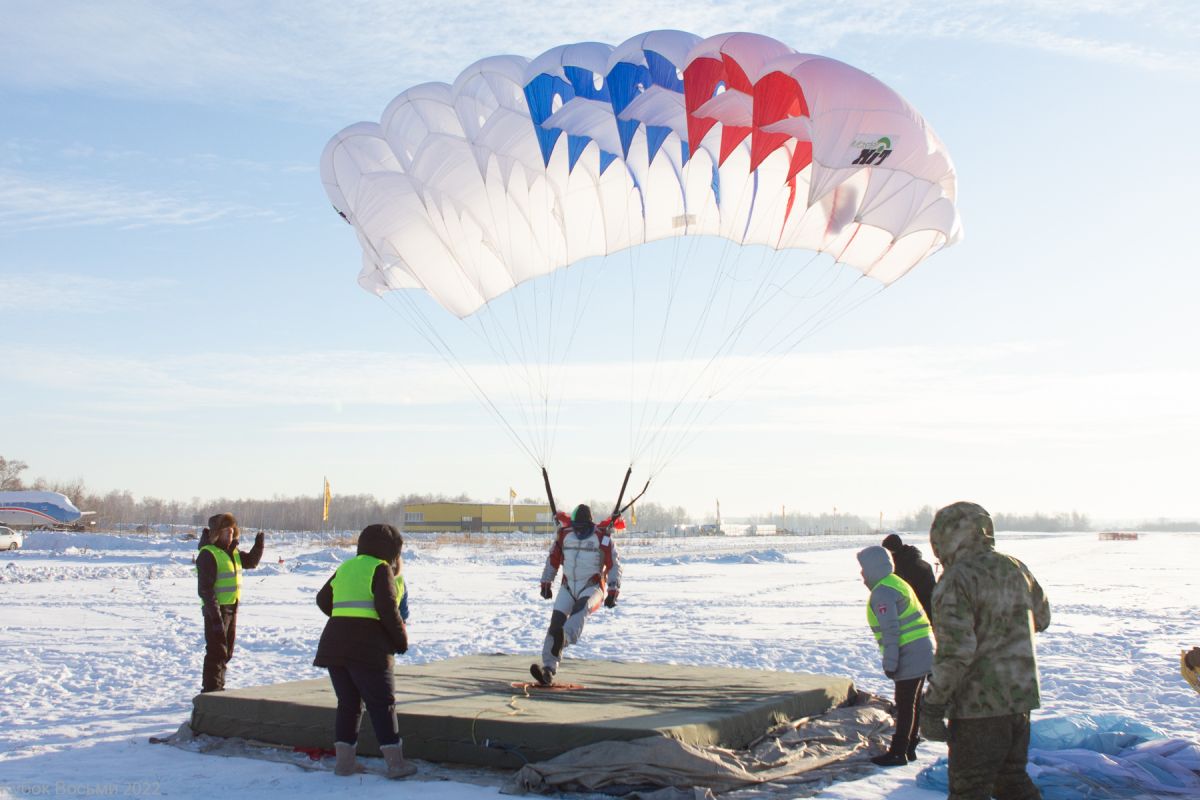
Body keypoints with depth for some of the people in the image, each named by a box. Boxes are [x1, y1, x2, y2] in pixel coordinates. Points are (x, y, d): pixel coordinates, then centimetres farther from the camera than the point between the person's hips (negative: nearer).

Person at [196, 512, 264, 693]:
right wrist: (215, 615, -24)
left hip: (232, 608, 8)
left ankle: (218, 688, 27)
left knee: (226, 652, 16)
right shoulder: (208, 554, -16)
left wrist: (259, 545, 6)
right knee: (217, 652, -6)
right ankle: (210, 691, 0)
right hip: (216, 610, -8)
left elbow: (251, 561, 25)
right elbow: (205, 589, -20)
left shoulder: (233, 552, 10)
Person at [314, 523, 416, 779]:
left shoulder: (345, 567, 19)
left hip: (333, 644, 6)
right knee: (382, 704, 2)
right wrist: (402, 639, -2)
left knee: (348, 703, 15)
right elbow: (387, 607, -13)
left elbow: (323, 599, 25)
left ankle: (343, 760, 11)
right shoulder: (380, 568, -2)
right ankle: (395, 762, 1)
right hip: (368, 648, -6)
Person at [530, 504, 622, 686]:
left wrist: (613, 592, -6)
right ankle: (548, 670, -14)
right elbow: (552, 559, 16)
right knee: (556, 622, -13)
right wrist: (546, 583, 17)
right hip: (568, 587, 3)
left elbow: (614, 565, 0)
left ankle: (565, 638, -60)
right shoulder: (564, 534, 4)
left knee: (581, 607, -35)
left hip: (593, 587, -3)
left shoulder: (602, 536, -5)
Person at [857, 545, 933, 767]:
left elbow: (891, 630, -21)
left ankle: (898, 752, 3)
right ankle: (908, 748, 23)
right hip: (923, 652, 10)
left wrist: (890, 663, -17)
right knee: (912, 703, 15)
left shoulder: (882, 593, -15)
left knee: (905, 705, -3)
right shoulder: (897, 583, 17)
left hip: (909, 656, -10)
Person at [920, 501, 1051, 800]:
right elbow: (1041, 618, 21)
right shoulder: (1015, 568, 6)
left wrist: (932, 705, -17)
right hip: (1021, 697, 7)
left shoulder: (955, 581, -18)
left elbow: (955, 652, -23)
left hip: (978, 704, -7)